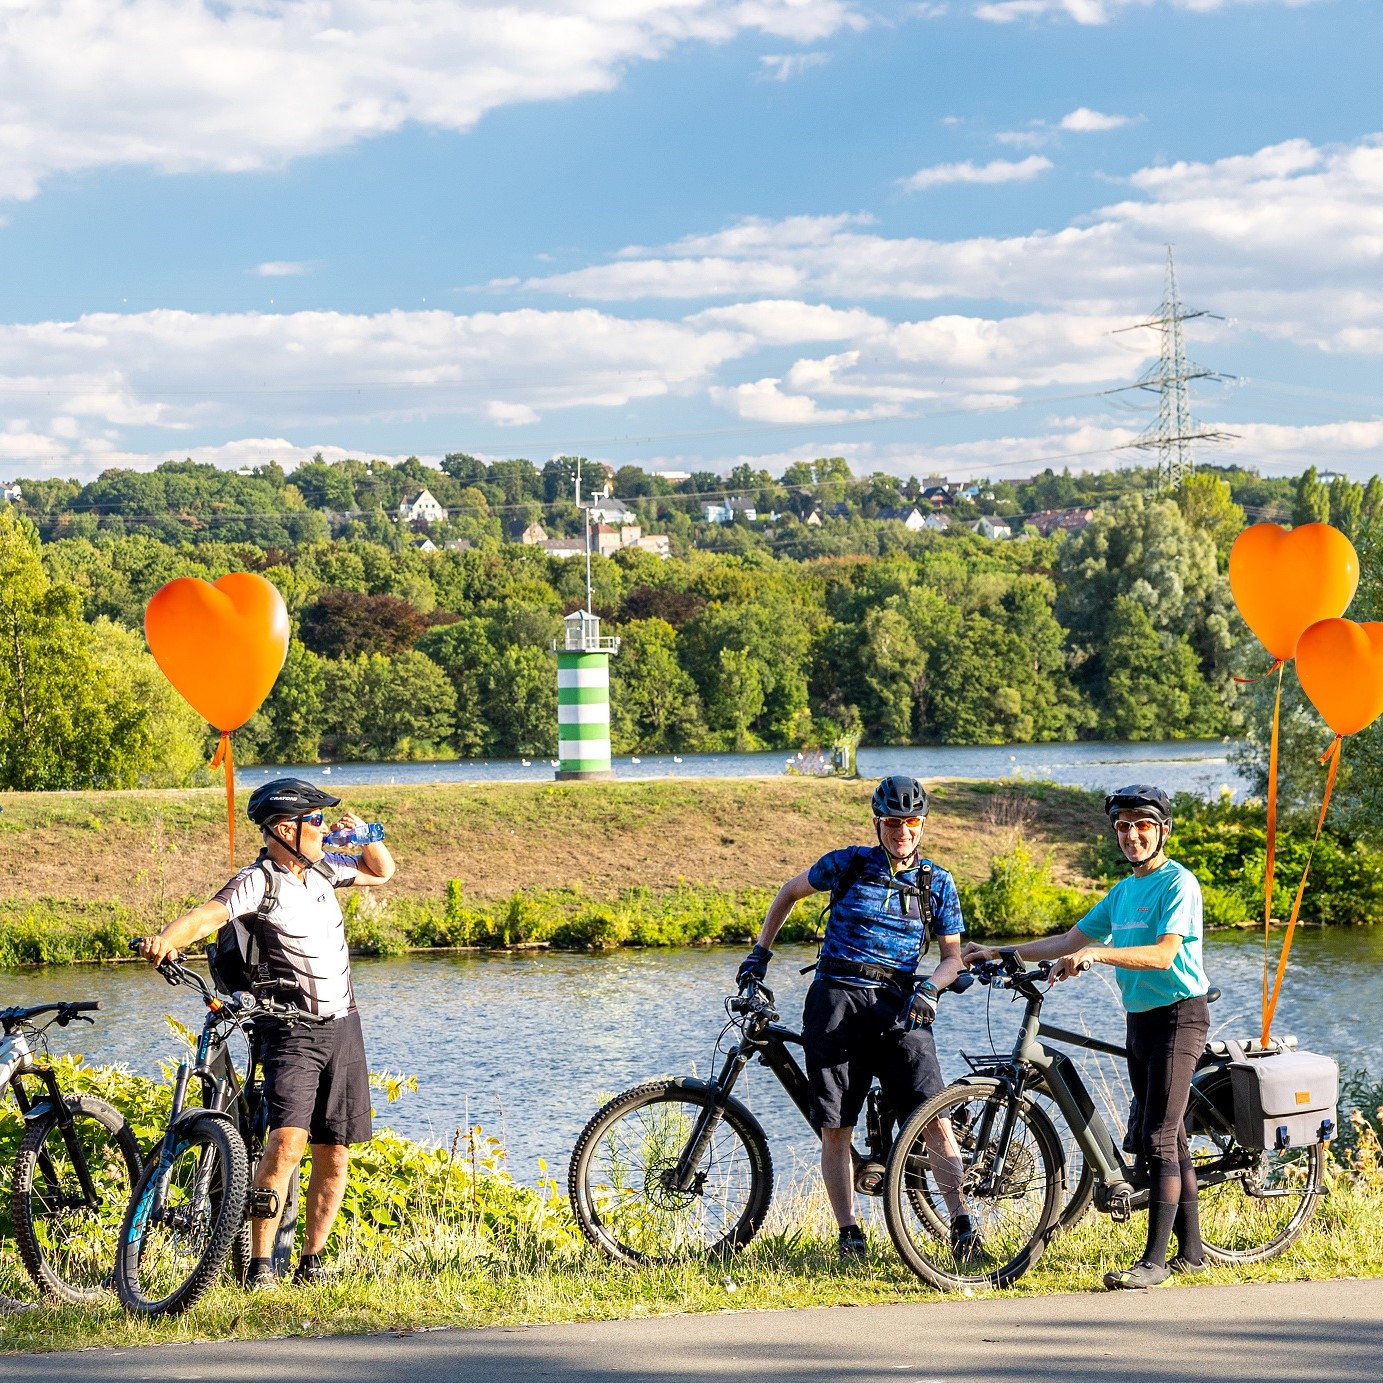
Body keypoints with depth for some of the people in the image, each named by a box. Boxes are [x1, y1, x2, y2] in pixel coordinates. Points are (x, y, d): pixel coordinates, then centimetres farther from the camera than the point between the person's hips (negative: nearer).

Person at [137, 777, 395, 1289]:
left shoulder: (322, 868, 8)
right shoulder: (258, 881, -13)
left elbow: (381, 873, 26)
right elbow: (207, 915, -30)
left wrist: (366, 835, 5)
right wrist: (165, 939, -51)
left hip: (342, 1029, 6)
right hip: (289, 1031, -6)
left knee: (334, 1158, 7)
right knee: (286, 1142, -23)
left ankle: (311, 1261, 19)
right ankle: (259, 1265, -18)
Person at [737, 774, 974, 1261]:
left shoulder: (937, 883, 8)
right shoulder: (848, 864, 5)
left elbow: (953, 955, 11)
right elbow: (790, 892, 20)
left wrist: (929, 987, -10)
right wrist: (760, 952, 17)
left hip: (898, 1009, 0)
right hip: (836, 1003, 0)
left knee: (934, 1122, -13)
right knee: (835, 1129, -2)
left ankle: (961, 1223, -4)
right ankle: (849, 1234, 8)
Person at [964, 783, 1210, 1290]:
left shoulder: (1178, 883, -11)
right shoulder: (1123, 891, 15)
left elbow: (1163, 955, -24)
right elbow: (1069, 942, 18)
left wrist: (1096, 953, -34)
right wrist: (999, 953, 12)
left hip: (1177, 1015, -9)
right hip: (1140, 1019, 9)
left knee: (1159, 1140, -13)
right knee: (1167, 1140, 11)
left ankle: (1155, 1259, -14)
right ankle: (1191, 1251, 17)